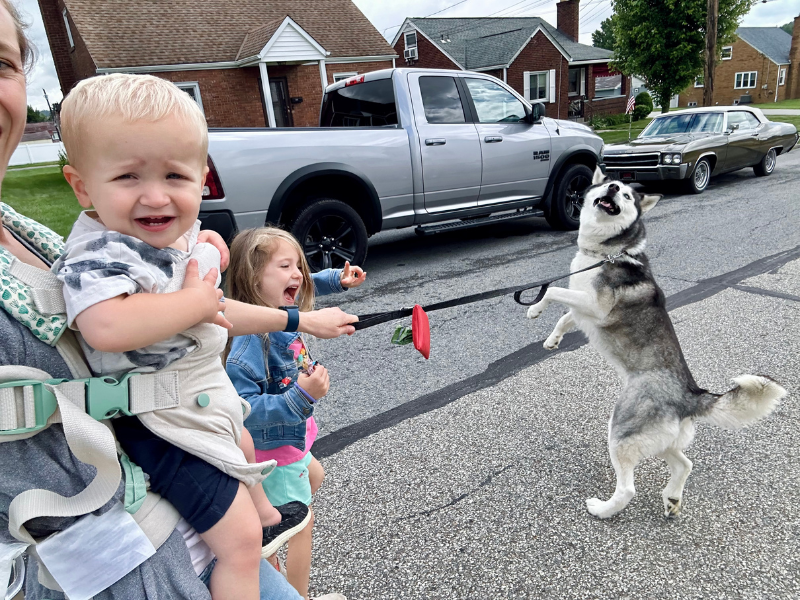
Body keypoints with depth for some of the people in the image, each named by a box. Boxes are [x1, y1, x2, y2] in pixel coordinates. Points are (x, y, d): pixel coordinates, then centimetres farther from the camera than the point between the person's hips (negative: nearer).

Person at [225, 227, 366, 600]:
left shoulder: (281, 310, -10)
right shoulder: (249, 341, -35)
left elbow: (307, 285, 13)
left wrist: (339, 278, -1)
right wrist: (301, 396, -43)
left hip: (291, 436, 9)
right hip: (275, 449, -9)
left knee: (314, 476, 34)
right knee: (302, 522, 11)